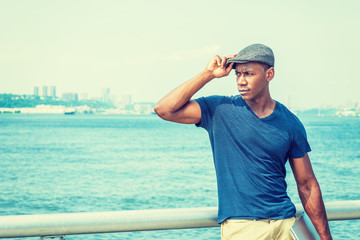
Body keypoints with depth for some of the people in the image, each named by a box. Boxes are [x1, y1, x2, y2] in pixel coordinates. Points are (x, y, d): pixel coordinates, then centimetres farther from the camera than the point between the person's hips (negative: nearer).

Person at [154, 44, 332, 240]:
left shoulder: (290, 124, 4)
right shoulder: (220, 110, 1)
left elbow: (307, 186, 9)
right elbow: (164, 110, -10)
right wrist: (208, 74, -9)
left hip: (285, 223, 2)